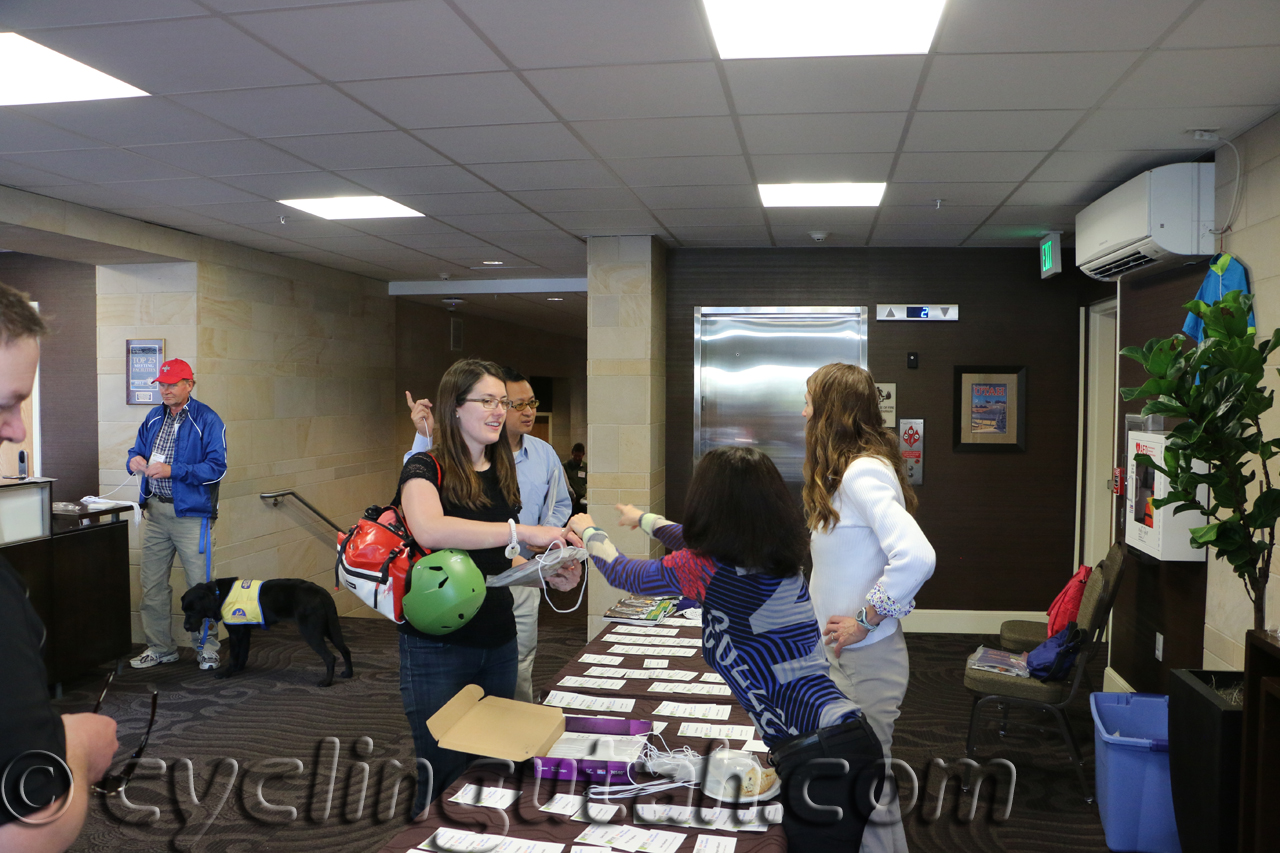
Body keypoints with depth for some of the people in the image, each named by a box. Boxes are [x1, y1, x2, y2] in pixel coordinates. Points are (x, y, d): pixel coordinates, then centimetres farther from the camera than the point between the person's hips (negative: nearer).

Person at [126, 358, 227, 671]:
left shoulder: (207, 420, -8)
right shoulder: (154, 417, 13)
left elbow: (216, 467, -14)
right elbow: (138, 449, 20)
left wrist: (172, 471, -23)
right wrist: (135, 460, -5)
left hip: (191, 512, -6)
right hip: (155, 510, 7)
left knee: (200, 583, -2)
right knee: (152, 583, 11)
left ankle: (206, 647, 11)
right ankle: (160, 647, 24)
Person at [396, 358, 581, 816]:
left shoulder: (500, 473, 10)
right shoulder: (426, 469, -11)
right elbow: (429, 530, -34)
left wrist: (546, 573, 1)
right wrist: (523, 532, -36)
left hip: (498, 641, 7)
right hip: (438, 645, -6)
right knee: (443, 770, 3)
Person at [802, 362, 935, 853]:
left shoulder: (863, 472, -19)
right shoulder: (852, 469, 12)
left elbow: (916, 556, -31)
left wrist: (866, 620, -22)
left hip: (866, 658, -9)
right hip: (842, 653, 9)